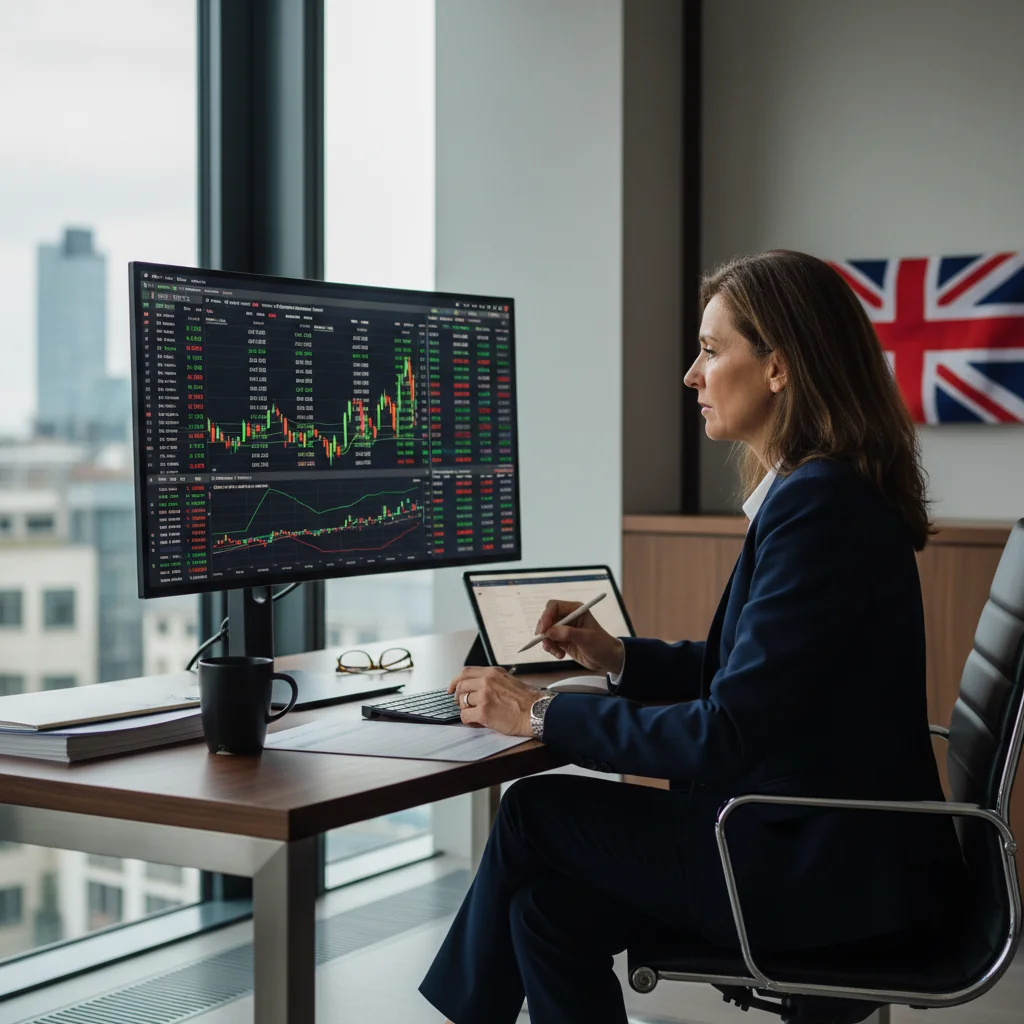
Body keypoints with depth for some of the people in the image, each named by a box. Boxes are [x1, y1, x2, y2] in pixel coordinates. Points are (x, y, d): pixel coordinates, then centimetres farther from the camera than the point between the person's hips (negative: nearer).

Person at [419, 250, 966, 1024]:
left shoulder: (819, 505, -22)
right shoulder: (815, 491, 10)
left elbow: (726, 734, -23)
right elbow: (748, 673, 18)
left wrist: (543, 715, -15)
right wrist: (618, 657, 8)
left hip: (836, 873, -9)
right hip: (825, 841, 9)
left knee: (536, 815, 1)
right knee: (550, 901, 6)